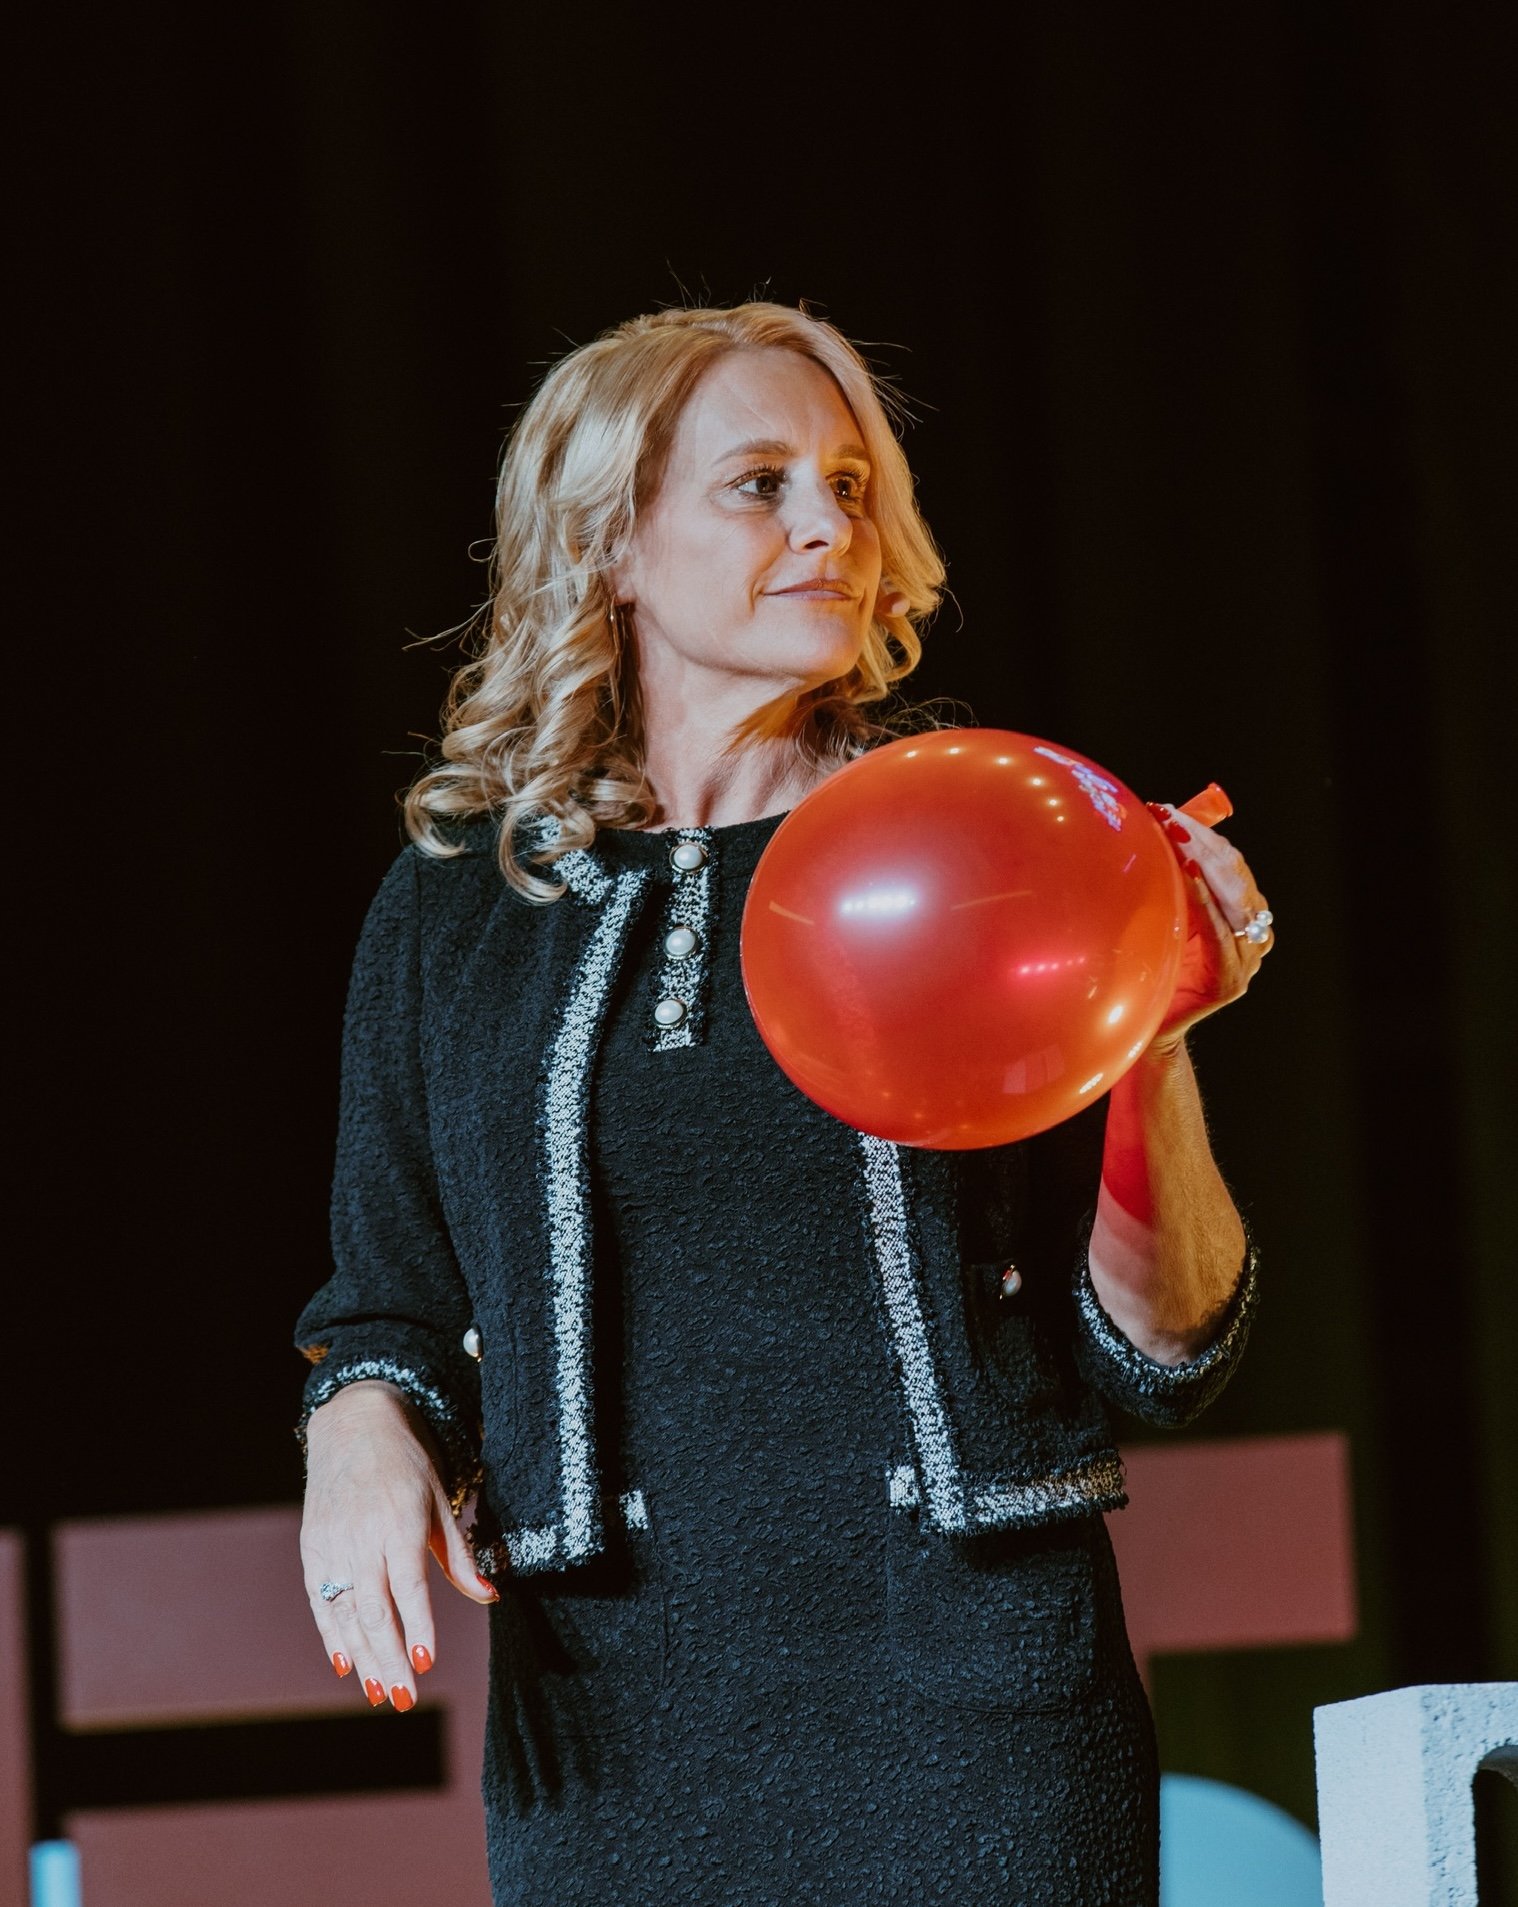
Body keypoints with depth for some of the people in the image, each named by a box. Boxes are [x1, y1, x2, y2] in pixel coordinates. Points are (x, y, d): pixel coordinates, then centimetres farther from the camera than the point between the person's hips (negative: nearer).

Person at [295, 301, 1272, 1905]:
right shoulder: (453, 908, 9)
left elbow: (1161, 1360, 4)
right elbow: (389, 1313, 16)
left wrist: (1154, 1049, -10)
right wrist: (368, 1434, -5)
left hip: (976, 1709, -1)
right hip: (613, 1727, 1)